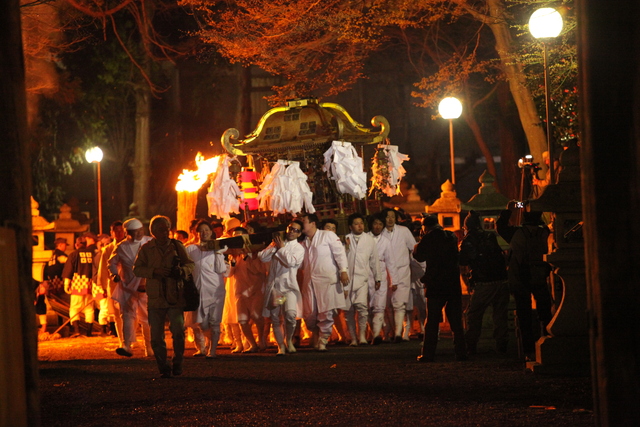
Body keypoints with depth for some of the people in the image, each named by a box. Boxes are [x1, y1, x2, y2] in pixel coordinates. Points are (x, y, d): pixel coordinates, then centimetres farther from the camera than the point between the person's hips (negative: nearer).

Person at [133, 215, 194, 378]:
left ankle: (177, 363, 10)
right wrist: (154, 271, -15)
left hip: (175, 297, -1)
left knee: (178, 331, -11)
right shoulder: (146, 249, 6)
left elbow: (190, 264, 11)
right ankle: (163, 368, 13)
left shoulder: (177, 246, 7)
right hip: (155, 297, 1)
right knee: (156, 336, 1)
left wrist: (182, 270, -11)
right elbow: (137, 269, 1)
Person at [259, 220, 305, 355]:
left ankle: (289, 340, 2)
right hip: (274, 285, 3)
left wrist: (281, 248, -4)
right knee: (275, 318, 1)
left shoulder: (299, 248, 5)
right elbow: (263, 257, 6)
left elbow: (291, 262, -14)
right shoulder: (277, 242, 15)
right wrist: (274, 246, -3)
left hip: (289, 285, -3)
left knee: (290, 314, -22)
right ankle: (281, 346, 12)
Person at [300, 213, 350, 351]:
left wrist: (343, 271, -13)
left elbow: (339, 252, -4)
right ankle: (315, 334, 24)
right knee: (309, 314, -1)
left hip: (327, 279, -5)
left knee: (326, 313, -7)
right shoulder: (304, 243, 20)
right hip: (309, 281, 5)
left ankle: (323, 340, 3)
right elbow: (300, 263, 27)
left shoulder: (328, 235, 3)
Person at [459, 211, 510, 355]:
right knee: (500, 315, 11)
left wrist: (469, 285, 19)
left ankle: (471, 346, 9)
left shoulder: (466, 243, 1)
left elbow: (463, 269, 6)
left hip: (482, 285, -3)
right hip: (501, 281, 3)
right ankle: (501, 345, 11)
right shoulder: (491, 236, 7)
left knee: (474, 316, 10)